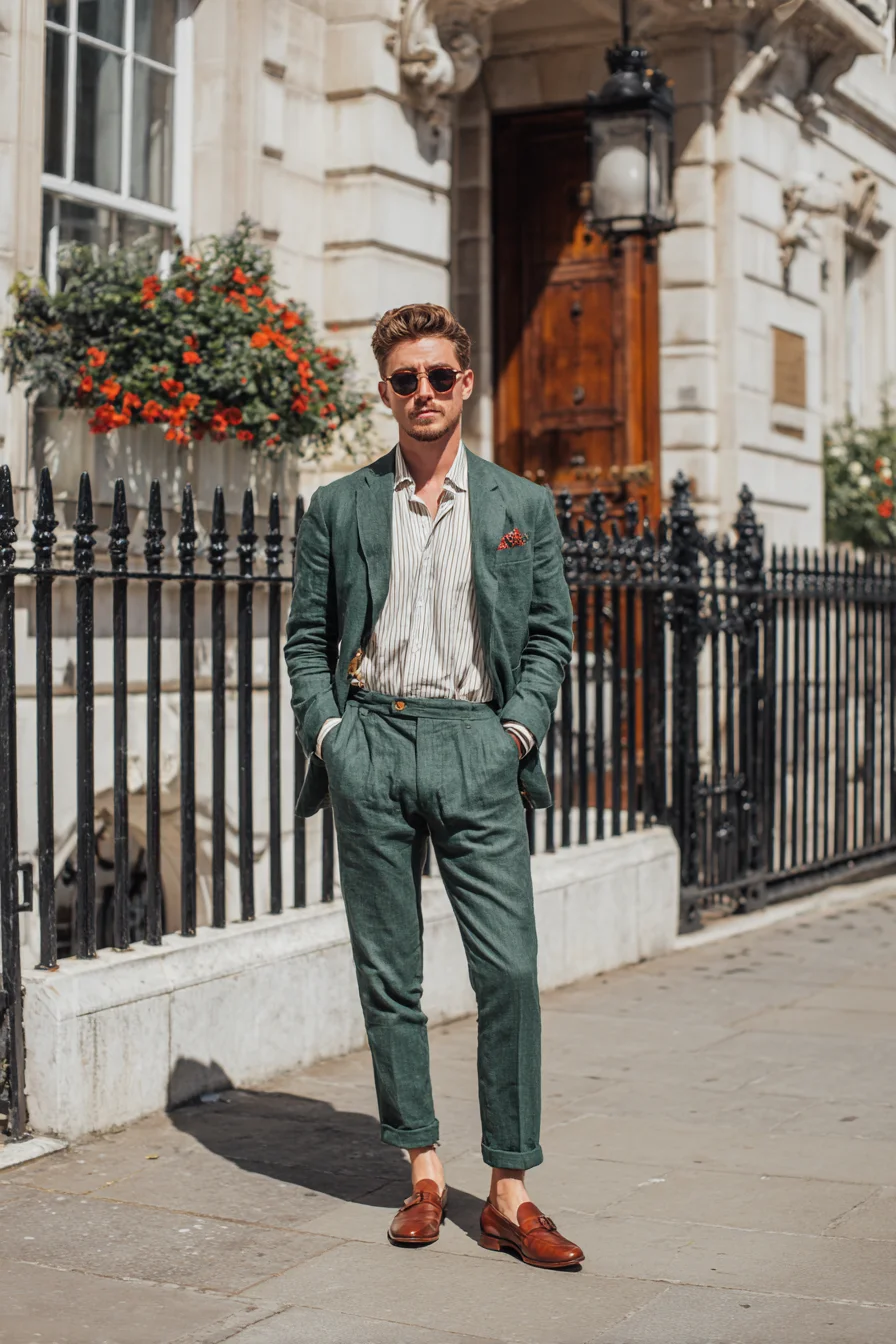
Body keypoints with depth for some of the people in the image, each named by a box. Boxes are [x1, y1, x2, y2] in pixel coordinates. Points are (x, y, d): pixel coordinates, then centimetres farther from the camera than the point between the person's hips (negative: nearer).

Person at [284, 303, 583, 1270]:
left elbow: (550, 634, 11)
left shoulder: (522, 506, 11)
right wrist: (327, 731, -2)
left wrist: (519, 729, -2)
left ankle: (509, 1193, 2)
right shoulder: (338, 508, 11)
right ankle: (423, 1171, 17)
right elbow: (306, 637, 12)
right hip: (371, 745, 1)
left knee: (509, 969, -7)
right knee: (387, 972, 4)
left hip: (475, 745, 0)